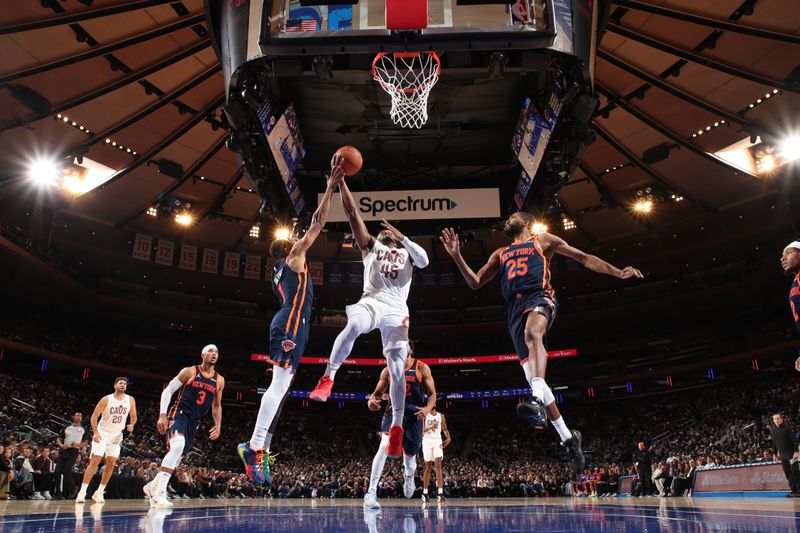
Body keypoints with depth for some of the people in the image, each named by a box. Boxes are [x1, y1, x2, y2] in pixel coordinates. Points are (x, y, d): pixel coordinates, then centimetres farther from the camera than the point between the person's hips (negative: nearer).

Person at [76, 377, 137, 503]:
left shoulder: (130, 400, -3)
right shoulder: (106, 399, -12)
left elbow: (133, 417, 8)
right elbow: (94, 416, -9)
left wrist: (132, 425, -14)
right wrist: (95, 432, -21)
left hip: (116, 435, 3)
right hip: (102, 433, -3)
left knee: (111, 463, -2)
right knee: (94, 461, -11)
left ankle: (99, 492, 9)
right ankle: (82, 492, -7)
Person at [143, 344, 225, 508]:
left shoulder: (220, 380, 6)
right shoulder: (189, 372, -5)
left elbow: (217, 405, 18)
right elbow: (167, 391, -3)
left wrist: (218, 425, 6)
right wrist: (162, 415, -14)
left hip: (194, 421, 6)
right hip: (179, 414, -6)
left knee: (177, 456, 13)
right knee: (177, 446, -30)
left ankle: (152, 486, 36)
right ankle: (159, 493, -27)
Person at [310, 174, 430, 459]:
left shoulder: (407, 252, 24)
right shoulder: (371, 245, 22)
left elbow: (425, 261, -1)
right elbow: (352, 213, 11)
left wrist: (402, 237, -11)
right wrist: (340, 181, 3)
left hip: (397, 311, 1)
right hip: (371, 302, -1)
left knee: (396, 369, -8)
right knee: (353, 326, -38)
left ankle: (397, 428, 1)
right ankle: (328, 379, -30)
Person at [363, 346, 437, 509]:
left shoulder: (422, 368, -1)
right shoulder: (388, 371, 4)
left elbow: (432, 394, 0)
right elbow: (377, 393, 9)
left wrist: (428, 408, -21)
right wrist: (371, 401, -15)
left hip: (414, 414, 0)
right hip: (394, 411, 0)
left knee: (409, 453, 12)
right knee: (384, 446, -25)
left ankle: (408, 476, 51)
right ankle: (371, 492, -23)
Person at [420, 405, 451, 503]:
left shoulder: (441, 416, 8)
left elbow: (445, 429, 12)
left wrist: (448, 437, -8)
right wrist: (431, 427, -23)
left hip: (437, 441, 1)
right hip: (427, 441, -1)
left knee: (438, 465, -13)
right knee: (428, 467, 5)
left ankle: (440, 493, -22)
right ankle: (425, 493, 18)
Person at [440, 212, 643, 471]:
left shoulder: (543, 240, 20)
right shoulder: (500, 254, 31)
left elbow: (584, 258, 17)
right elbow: (475, 282, 24)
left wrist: (617, 272, 6)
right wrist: (456, 255, 11)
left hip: (539, 297, -4)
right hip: (515, 309, 4)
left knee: (532, 333, -40)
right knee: (533, 377, -3)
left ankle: (537, 401, -57)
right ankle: (568, 438, 7)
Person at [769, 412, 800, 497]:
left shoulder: (787, 428, -9)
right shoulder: (772, 430, 5)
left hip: (791, 453, -5)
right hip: (782, 455, 5)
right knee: (788, 474, 6)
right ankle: (793, 491, 11)